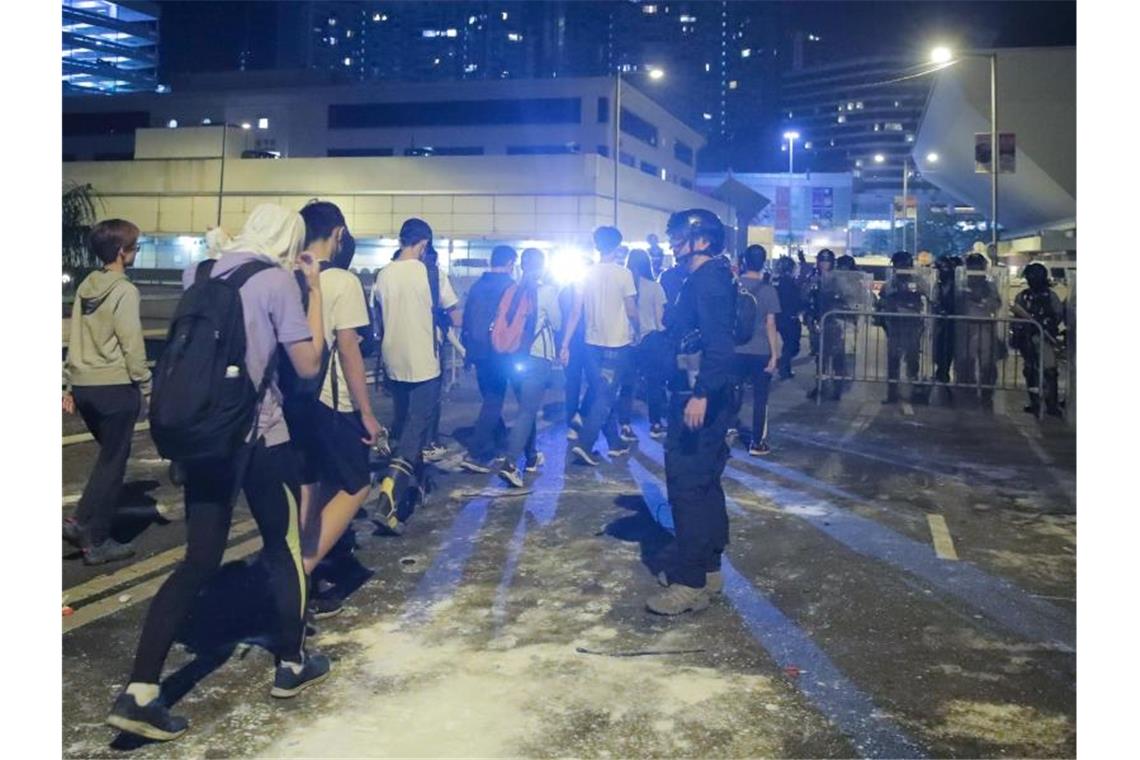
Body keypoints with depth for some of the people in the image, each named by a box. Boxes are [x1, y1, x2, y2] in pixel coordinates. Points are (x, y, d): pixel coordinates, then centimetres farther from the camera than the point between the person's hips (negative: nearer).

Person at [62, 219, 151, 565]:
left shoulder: (86, 287, 11)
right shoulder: (124, 291, -12)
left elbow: (75, 339, 14)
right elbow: (132, 345, -15)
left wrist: (70, 385, 19)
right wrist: (147, 387, -7)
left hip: (85, 386, 8)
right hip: (116, 387, -7)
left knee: (109, 456, 22)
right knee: (112, 462, 3)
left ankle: (83, 523, 16)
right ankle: (95, 541, 7)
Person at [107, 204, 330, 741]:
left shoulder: (197, 273, 9)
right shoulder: (276, 280, -9)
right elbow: (308, 365, -6)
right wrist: (315, 291, 1)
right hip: (258, 435, -5)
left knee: (199, 561, 8)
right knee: (283, 546, 14)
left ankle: (139, 692, 0)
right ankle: (291, 665, 27)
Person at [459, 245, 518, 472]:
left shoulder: (477, 285, 9)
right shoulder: (509, 286, -8)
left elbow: (466, 319, 12)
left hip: (477, 349, 7)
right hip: (498, 350, -7)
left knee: (490, 397, 20)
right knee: (494, 400, -5)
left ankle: (499, 438, 34)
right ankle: (476, 454, -11)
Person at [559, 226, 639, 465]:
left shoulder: (587, 273, 1)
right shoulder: (623, 274, -9)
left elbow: (575, 313, 0)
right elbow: (631, 312, -6)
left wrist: (565, 344, 4)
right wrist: (635, 331, 15)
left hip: (593, 344, 5)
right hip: (617, 344, -5)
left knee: (604, 395, 15)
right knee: (605, 397, -2)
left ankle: (615, 443, 24)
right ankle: (584, 444, -13)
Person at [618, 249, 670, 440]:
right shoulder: (654, 287, -6)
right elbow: (660, 317, -3)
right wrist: (662, 337, 9)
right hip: (650, 340, -1)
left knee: (627, 384, 5)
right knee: (654, 383, 11)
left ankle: (625, 426, 1)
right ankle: (655, 424, 18)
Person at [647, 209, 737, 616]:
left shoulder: (709, 280, -14)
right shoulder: (704, 278, 17)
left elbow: (720, 343, -24)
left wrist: (700, 395, -30)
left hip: (701, 397, -11)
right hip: (698, 393, 11)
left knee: (687, 483, -8)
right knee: (703, 482, 16)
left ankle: (690, 582, -2)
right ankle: (708, 569, 26)